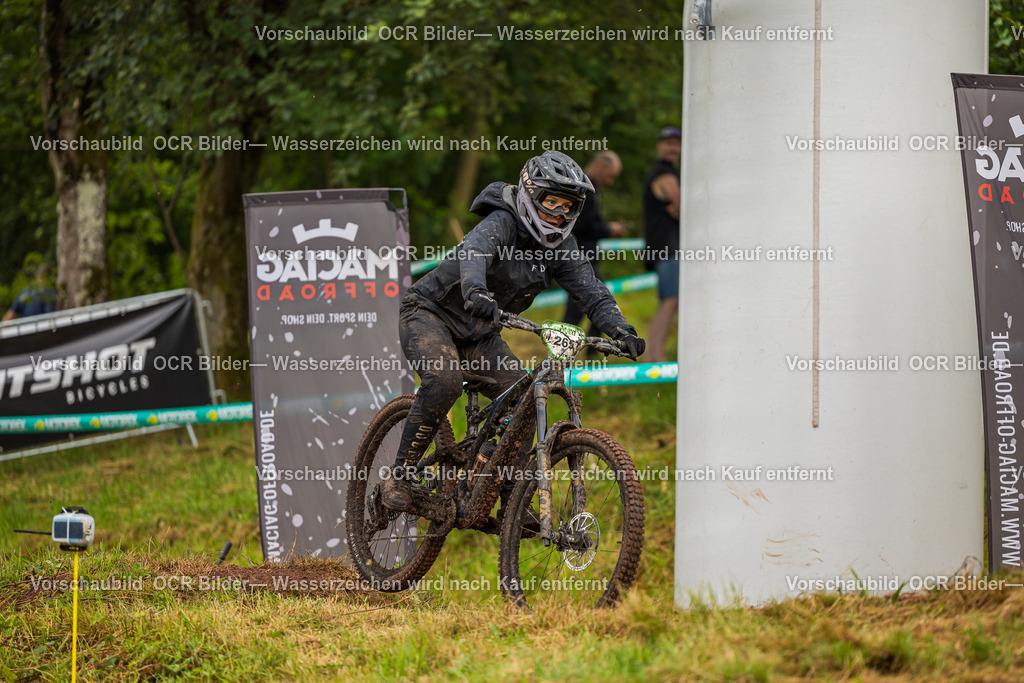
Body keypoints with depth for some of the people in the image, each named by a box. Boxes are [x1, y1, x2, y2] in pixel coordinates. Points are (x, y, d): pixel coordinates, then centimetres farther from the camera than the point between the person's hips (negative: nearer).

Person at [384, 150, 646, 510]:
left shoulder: (560, 247, -4)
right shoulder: (501, 224, -24)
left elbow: (592, 292, -10)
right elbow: (473, 251, -44)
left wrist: (622, 332, -30)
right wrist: (475, 290, -67)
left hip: (477, 333, 7)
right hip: (430, 314, -7)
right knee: (444, 380, -33)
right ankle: (400, 477, -23)